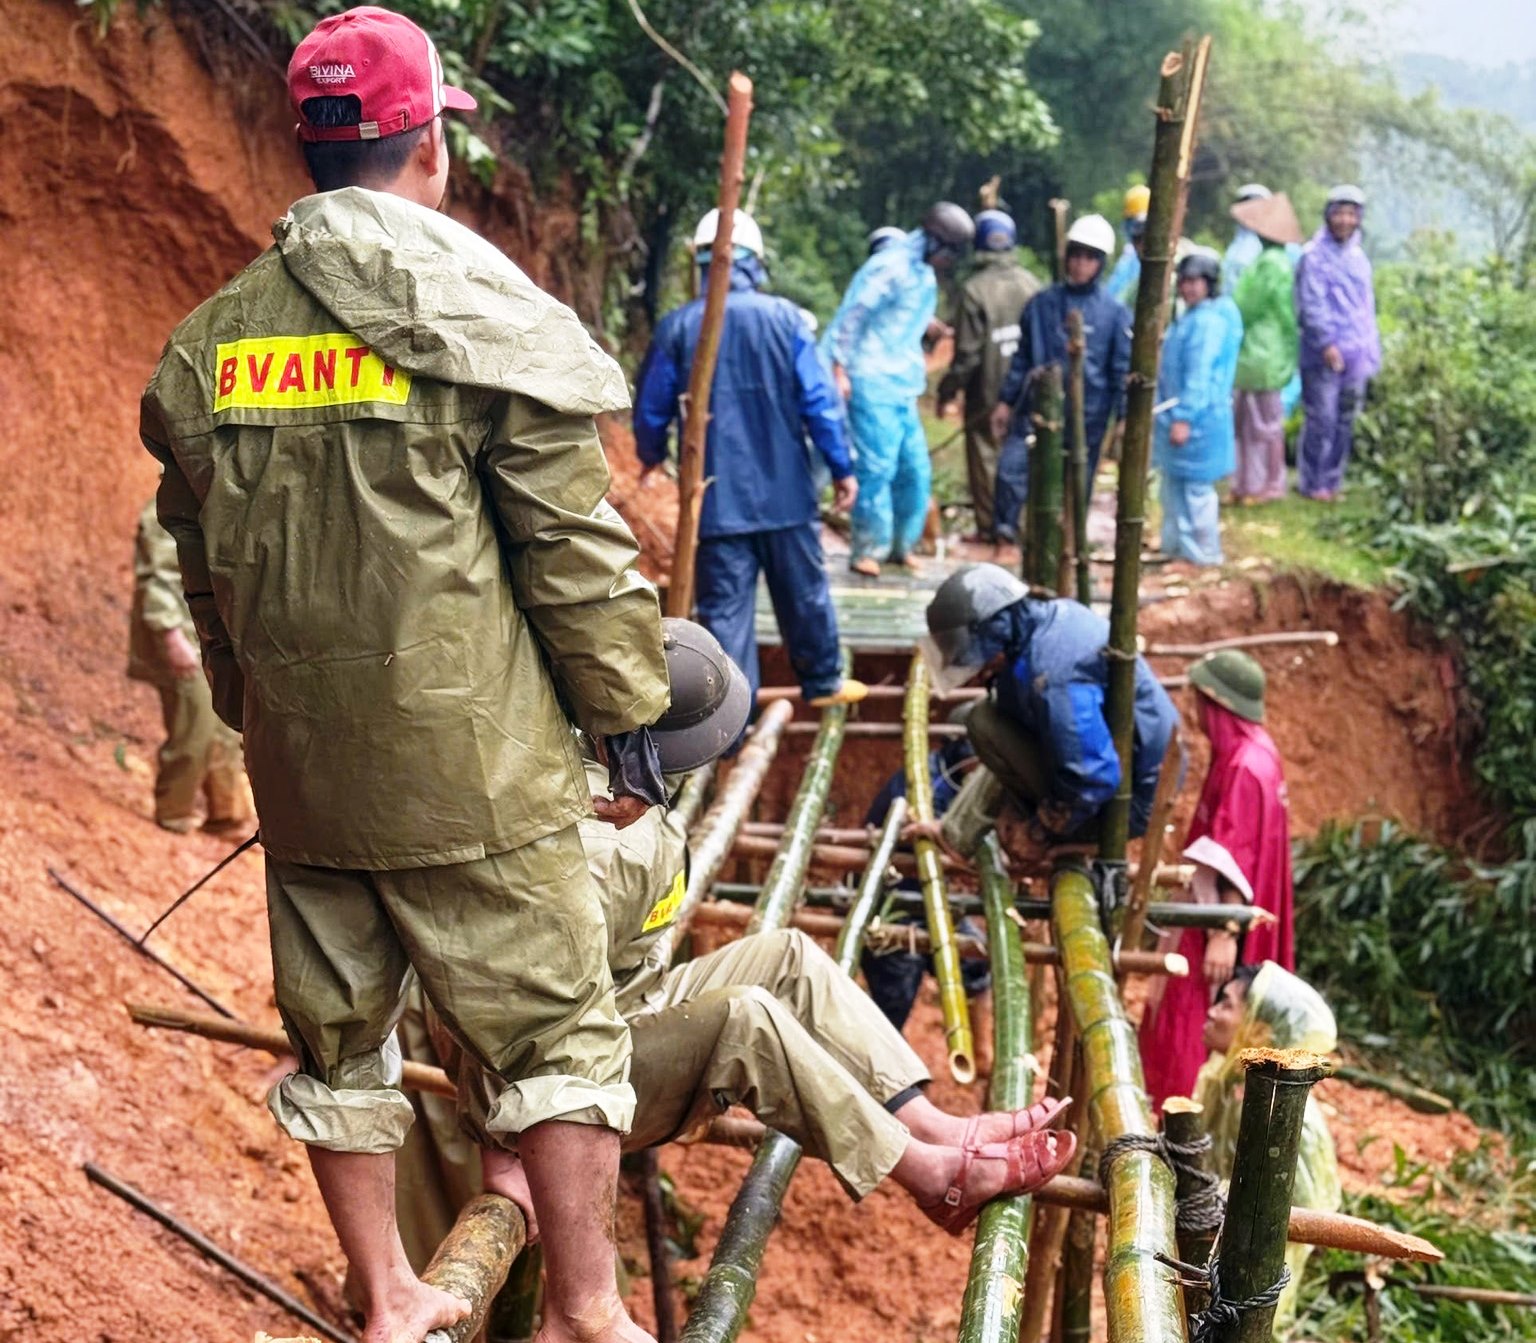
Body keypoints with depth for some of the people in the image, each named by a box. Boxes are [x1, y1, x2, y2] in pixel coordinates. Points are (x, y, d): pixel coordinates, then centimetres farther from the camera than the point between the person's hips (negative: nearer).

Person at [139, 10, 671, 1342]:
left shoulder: (210, 343, 6)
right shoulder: (484, 319, -9)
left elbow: (205, 573, 13)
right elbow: (574, 548, -9)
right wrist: (626, 716, 0)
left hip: (299, 772, 5)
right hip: (471, 764, -5)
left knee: (339, 1033, 17)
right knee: (559, 1028, 6)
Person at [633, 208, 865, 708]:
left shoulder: (676, 327, -4)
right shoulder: (784, 318, -5)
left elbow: (651, 409, 4)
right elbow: (819, 402, -5)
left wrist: (651, 457, 25)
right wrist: (842, 467, 5)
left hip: (716, 496, -1)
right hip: (785, 493, 1)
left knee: (724, 606, 2)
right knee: (804, 592, 17)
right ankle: (822, 681, 33)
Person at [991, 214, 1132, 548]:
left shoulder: (1115, 314, -1)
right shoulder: (1042, 304, 7)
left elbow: (1123, 371, 1)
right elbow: (1023, 357, 13)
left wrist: (1123, 419, -4)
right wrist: (1006, 401, 11)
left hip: (1087, 416, -1)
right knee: (1012, 464, -16)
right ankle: (1005, 528, -2)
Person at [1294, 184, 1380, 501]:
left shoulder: (1359, 257, 16)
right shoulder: (1314, 256, -5)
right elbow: (1311, 304, -12)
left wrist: (1371, 350, 16)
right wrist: (1326, 343, -20)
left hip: (1355, 355, 7)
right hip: (1323, 355, -7)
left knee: (1345, 422, 9)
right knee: (1321, 420, -6)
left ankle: (1332, 481, 17)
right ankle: (1312, 483, 3)